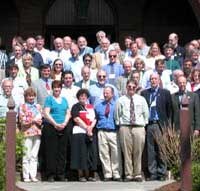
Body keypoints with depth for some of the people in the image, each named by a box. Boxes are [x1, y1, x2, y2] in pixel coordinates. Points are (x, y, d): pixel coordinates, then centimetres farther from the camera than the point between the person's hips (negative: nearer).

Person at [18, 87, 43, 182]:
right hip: (27, 132, -4)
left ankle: (33, 176, 8)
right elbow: (22, 120, -4)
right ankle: (26, 176, -1)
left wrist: (39, 121, -9)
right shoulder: (22, 107, 4)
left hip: (37, 132, 4)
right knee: (26, 155, -5)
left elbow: (41, 118, 13)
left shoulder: (38, 106, 17)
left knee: (34, 156, 6)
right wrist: (34, 120, -7)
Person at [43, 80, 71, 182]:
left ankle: (61, 174, 9)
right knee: (51, 151, -5)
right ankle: (50, 175, -2)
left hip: (63, 128, 5)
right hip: (51, 128, -5)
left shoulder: (64, 100, 17)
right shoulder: (49, 99, 3)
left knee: (62, 151, 4)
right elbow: (46, 113, -7)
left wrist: (64, 123, -5)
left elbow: (68, 113, 13)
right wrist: (55, 124, -14)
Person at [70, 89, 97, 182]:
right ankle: (81, 175, -2)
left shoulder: (91, 107, 18)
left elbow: (94, 119, 11)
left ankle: (90, 175, 8)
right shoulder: (76, 106, 3)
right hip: (79, 132, -5)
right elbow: (76, 119, -8)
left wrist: (91, 127, -8)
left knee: (91, 152, 2)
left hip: (90, 132, 5)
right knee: (81, 153, -7)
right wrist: (86, 127, -11)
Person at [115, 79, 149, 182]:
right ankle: (128, 174, 5)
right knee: (126, 152, -1)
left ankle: (138, 174, 8)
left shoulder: (141, 99, 11)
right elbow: (117, 115, 10)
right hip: (125, 127, -1)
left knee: (138, 152, 0)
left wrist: (144, 124, 8)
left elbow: (146, 113, 15)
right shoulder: (121, 100, 7)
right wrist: (119, 125, 5)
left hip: (139, 127, 1)